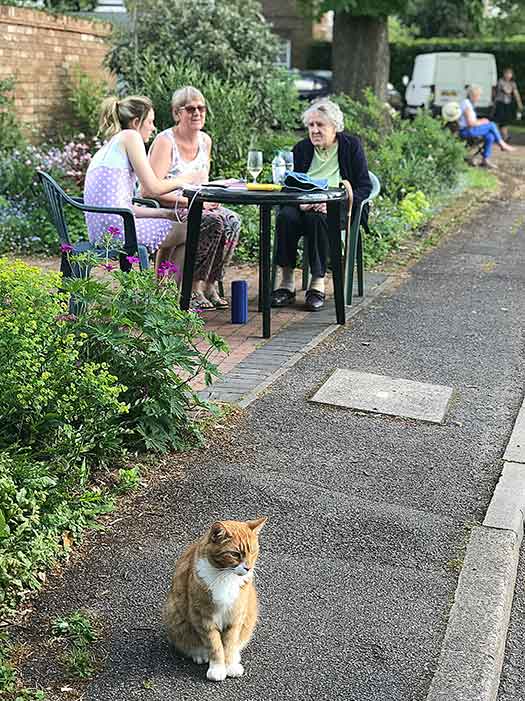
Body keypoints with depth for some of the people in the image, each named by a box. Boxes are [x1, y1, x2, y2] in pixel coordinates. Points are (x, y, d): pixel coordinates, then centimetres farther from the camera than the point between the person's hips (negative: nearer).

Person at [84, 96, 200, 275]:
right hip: (116, 226, -10)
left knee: (169, 231, 29)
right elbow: (153, 187, -9)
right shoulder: (130, 136, -2)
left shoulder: (109, 146, 24)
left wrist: (166, 213, 16)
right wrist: (183, 179, 9)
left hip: (99, 230, 10)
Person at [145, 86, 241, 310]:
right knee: (214, 222, -31)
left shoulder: (205, 140, 11)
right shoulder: (165, 141, -13)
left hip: (196, 207, 7)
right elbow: (150, 190, -21)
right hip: (164, 210, -7)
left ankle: (210, 284, -14)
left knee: (232, 221, -22)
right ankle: (191, 287, -18)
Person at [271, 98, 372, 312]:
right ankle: (286, 283, -27)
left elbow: (364, 187, 0)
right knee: (285, 216, -31)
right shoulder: (301, 148, 15)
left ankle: (318, 284, -29)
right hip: (304, 205, 3)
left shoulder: (351, 145, 6)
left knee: (316, 219, -37)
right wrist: (299, 201, -16)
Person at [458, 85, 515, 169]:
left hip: (468, 130, 10)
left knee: (490, 136, -3)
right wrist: (482, 122, -9)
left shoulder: (469, 103, 15)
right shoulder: (467, 105, -18)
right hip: (467, 131, -10)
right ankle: (502, 145, 6)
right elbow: (470, 123, -24)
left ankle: (485, 160, -1)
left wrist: (480, 121, 8)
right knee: (492, 125, -10)